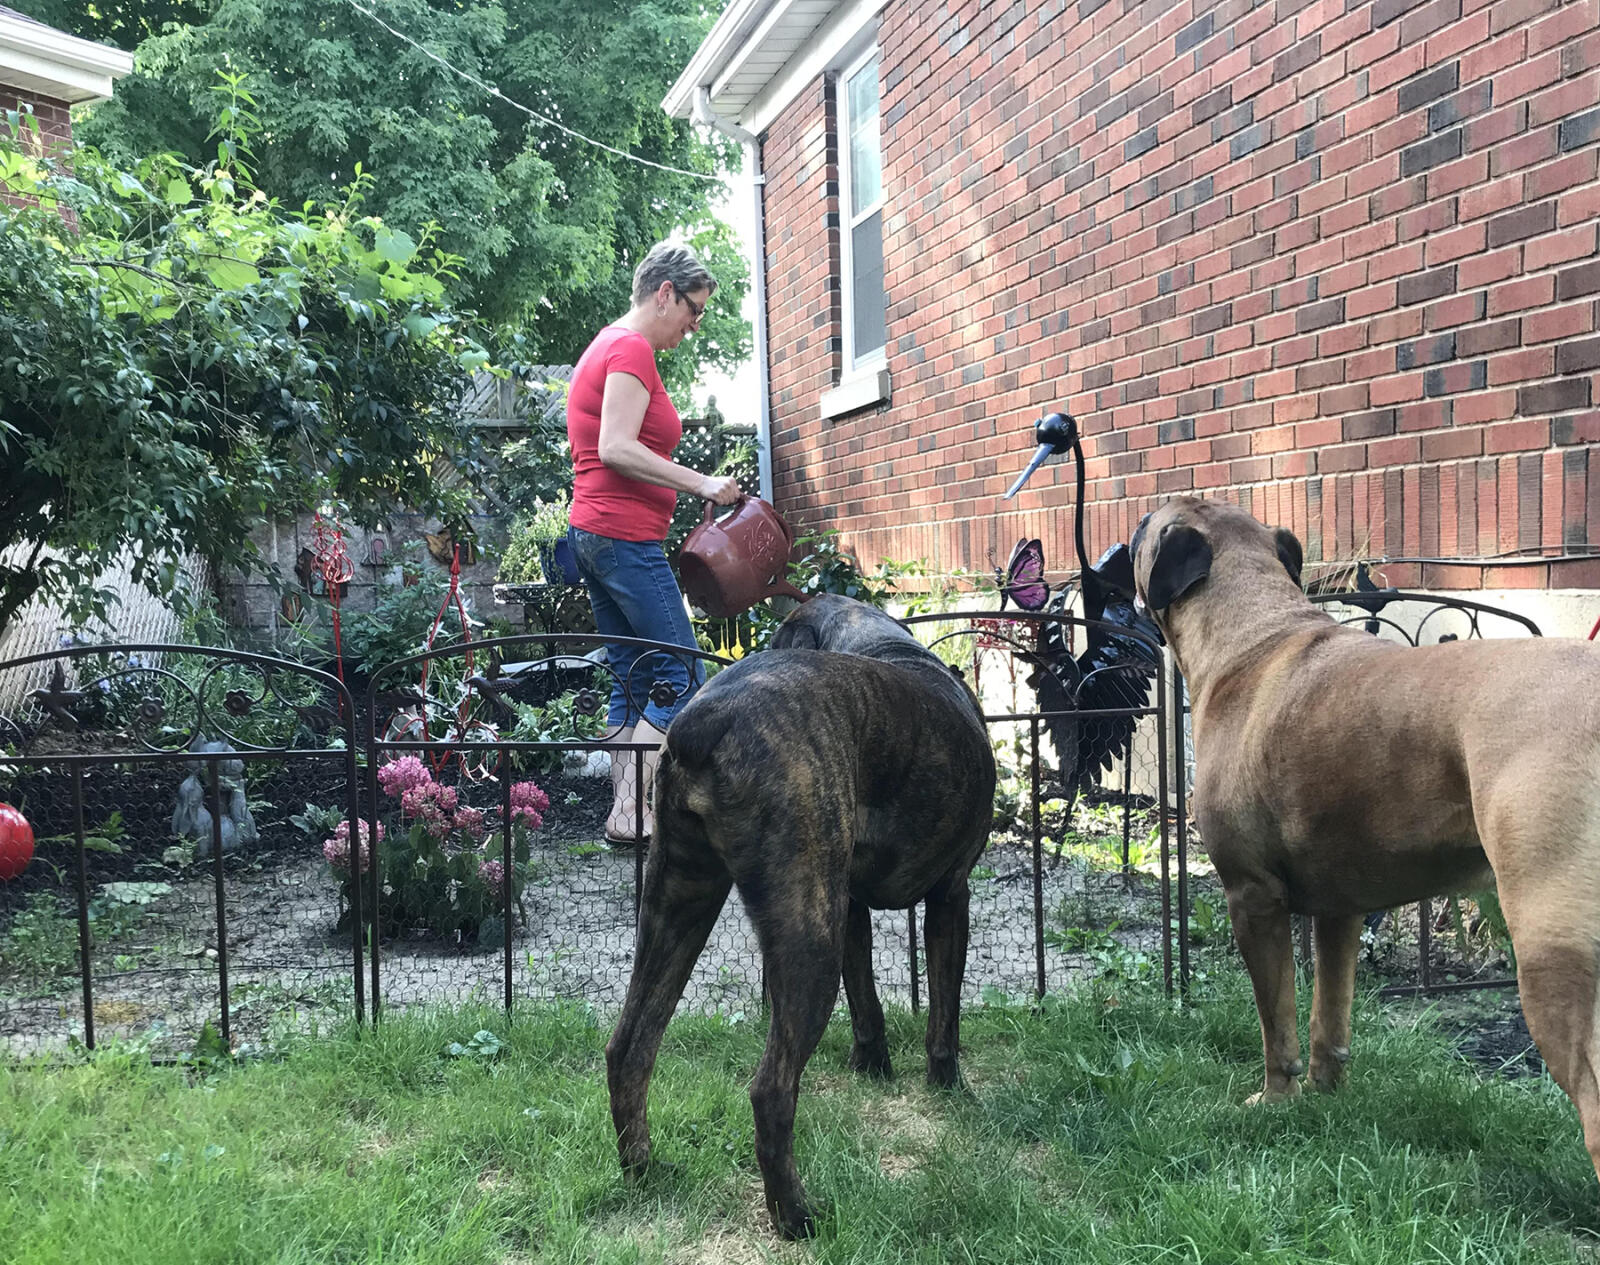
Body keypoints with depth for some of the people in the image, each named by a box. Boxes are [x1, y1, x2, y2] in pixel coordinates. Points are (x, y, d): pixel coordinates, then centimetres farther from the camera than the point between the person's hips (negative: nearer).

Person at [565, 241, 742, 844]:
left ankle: (626, 813, 11)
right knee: (682, 680, -7)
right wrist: (700, 483, -18)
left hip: (592, 531, 10)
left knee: (633, 680, 10)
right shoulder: (632, 348, -11)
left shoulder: (608, 344, 20)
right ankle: (630, 815, -7)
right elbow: (617, 449, -21)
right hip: (626, 535, -10)